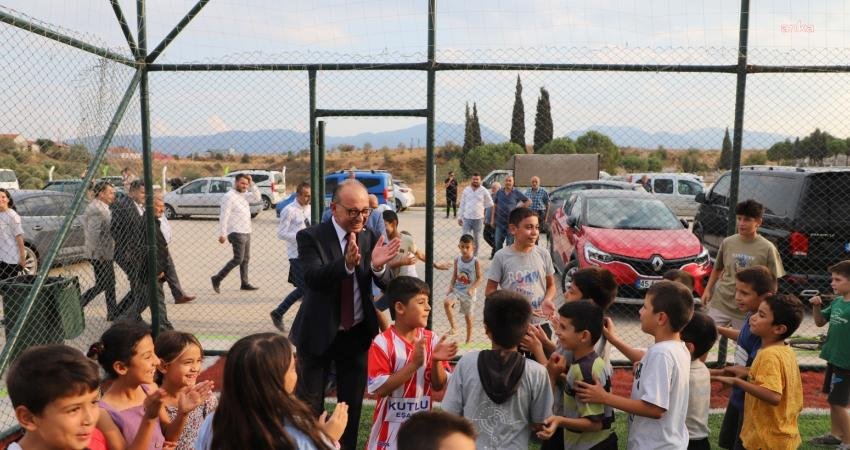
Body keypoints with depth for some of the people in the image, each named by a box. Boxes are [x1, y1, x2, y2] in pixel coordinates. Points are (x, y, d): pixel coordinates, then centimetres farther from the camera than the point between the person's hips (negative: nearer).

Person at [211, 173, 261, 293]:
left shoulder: (244, 195, 13)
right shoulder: (229, 196, -12)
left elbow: (256, 197, 12)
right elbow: (224, 216, -17)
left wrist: (252, 184, 1)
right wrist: (222, 234, -22)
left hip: (246, 232, 9)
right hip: (236, 233, -9)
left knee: (245, 259, 12)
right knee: (238, 259, -12)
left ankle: (245, 283, 20)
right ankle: (217, 279, -3)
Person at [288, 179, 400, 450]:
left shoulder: (371, 238, -3)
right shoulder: (310, 237, -13)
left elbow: (387, 284, -9)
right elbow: (312, 277, -29)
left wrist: (378, 266, -32)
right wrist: (347, 263, -46)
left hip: (357, 334, 3)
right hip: (318, 334, -3)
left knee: (352, 404, 16)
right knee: (309, 405, 12)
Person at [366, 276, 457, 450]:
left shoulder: (431, 340, -1)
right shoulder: (383, 343, -13)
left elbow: (439, 386, 2)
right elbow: (378, 388, -19)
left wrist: (436, 361, -18)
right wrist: (414, 364, -24)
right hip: (391, 428, -3)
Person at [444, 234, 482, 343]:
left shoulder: (475, 262, -11)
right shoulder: (457, 260, -1)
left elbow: (479, 278, -9)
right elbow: (454, 275, 8)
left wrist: (472, 288, -24)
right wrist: (450, 287, -6)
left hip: (468, 292, -3)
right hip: (456, 289, 3)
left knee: (468, 315, 9)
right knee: (446, 302, -26)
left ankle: (469, 339, 26)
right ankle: (453, 327, -14)